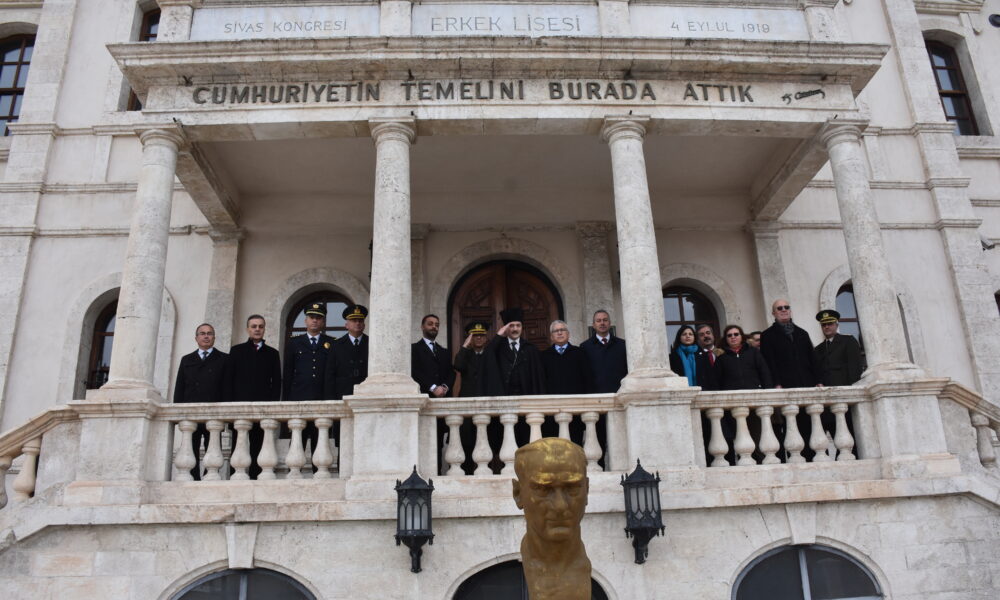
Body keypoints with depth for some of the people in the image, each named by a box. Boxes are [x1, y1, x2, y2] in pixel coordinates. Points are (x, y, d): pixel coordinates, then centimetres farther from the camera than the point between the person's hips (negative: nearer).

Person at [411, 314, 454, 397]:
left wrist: (445, 387, -7)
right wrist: (433, 388, -14)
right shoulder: (414, 349, 6)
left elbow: (451, 373, 13)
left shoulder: (445, 352, 22)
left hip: (444, 396, 4)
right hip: (424, 395, -4)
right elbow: (414, 372, -6)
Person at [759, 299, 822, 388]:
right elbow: (769, 363, -3)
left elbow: (812, 358, 17)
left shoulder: (802, 333, 20)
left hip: (808, 384, 4)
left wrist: (818, 381, 7)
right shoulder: (767, 335, 5)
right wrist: (777, 384, -12)